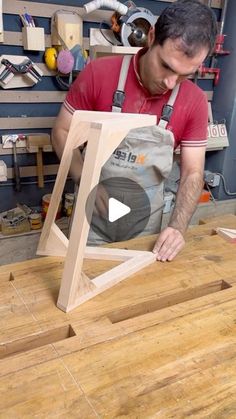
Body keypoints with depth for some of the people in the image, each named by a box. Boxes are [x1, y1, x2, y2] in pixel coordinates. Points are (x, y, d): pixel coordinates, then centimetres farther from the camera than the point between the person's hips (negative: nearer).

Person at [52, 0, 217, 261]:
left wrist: (178, 227, -21)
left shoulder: (195, 101, -10)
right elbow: (62, 132, -7)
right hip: (94, 212, -1)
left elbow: (192, 173, -7)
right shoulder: (98, 74, -16)